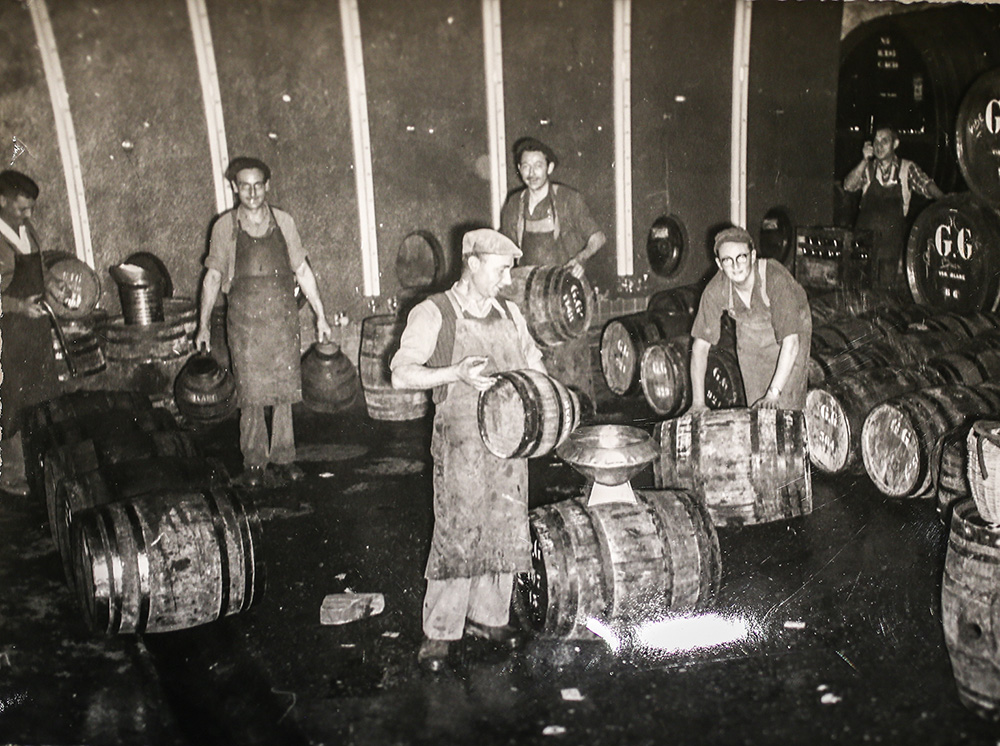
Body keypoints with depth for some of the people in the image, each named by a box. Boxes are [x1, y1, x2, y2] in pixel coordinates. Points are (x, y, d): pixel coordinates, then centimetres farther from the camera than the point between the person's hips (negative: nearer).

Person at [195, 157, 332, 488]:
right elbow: (213, 276, 7)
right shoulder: (225, 226, 2)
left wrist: (320, 315, 9)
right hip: (245, 320, -1)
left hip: (283, 316, 2)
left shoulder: (283, 221, 6)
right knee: (251, 394, 0)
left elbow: (302, 270, 11)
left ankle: (283, 458, 16)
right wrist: (203, 324, 5)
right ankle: (254, 463, 12)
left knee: (284, 390, 4)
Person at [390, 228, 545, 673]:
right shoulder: (433, 314, -5)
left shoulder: (509, 314, 13)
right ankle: (438, 633, 7)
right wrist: (456, 374, -22)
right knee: (457, 536, -6)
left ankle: (488, 616, 27)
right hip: (461, 441, -6)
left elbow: (533, 364, 24)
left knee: (506, 531, 10)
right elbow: (402, 374, -10)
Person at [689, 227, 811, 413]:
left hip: (790, 326, -2)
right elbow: (700, 344, -21)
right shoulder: (715, 291, -27)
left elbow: (791, 341, -37)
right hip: (750, 333, 3)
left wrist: (774, 393, -42)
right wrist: (698, 402, -25)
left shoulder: (775, 278, -37)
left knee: (788, 406, -12)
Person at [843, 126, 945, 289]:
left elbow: (926, 185, -3)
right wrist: (865, 161, -10)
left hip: (893, 233, -1)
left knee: (887, 285, -4)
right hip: (866, 232, 1)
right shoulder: (868, 168, 12)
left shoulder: (907, 168, 8)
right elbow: (848, 186, -3)